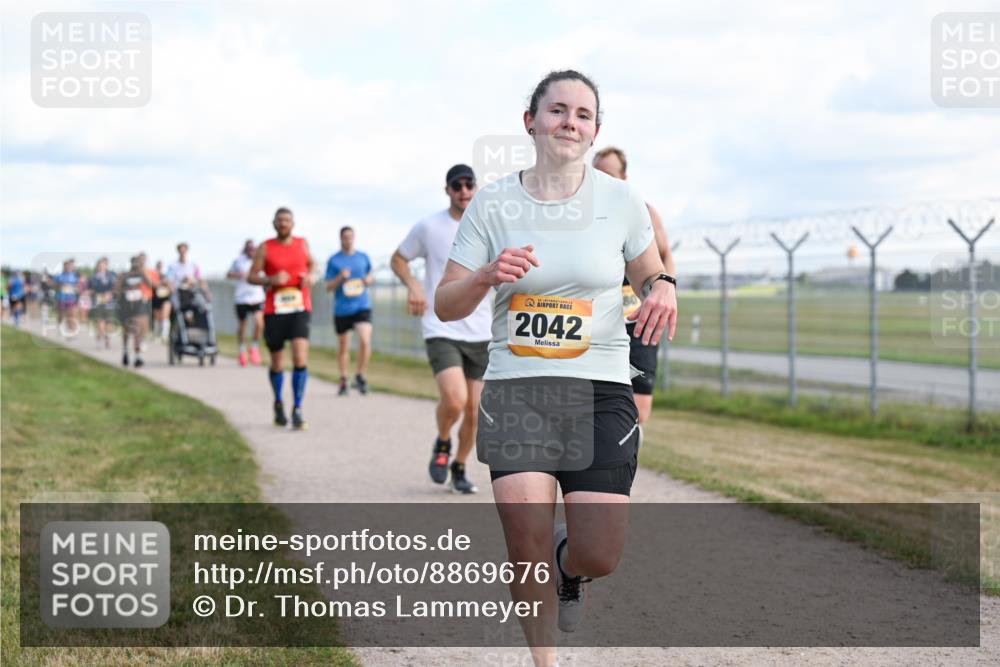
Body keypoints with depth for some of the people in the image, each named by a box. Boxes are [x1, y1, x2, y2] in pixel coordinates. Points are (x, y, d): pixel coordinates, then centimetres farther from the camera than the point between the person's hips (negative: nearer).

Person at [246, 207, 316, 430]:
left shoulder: (302, 243, 8)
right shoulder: (265, 248, 0)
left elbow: (311, 263, 26)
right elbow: (251, 277, -1)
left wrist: (311, 276, 3)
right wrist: (270, 281, -20)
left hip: (300, 309, 1)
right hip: (274, 311, -1)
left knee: (300, 357, -16)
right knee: (277, 362, 9)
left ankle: (297, 410, -11)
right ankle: (278, 404, 34)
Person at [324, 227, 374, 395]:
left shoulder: (363, 257, 8)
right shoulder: (333, 260, 1)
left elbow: (371, 275, 24)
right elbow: (328, 287, 1)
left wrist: (369, 280, 1)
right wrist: (340, 278, -16)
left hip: (362, 307, 0)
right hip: (342, 309, 0)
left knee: (365, 341, -18)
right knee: (343, 347, 7)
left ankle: (360, 376, 0)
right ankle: (343, 381, 24)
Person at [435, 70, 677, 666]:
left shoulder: (620, 199, 1)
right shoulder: (492, 204, 0)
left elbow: (650, 274, 15)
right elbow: (446, 306, 2)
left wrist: (662, 287, -9)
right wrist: (487, 276, -19)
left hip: (601, 392, 0)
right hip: (515, 387, 0)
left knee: (600, 555, -8)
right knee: (528, 543, -12)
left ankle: (569, 566, 32)